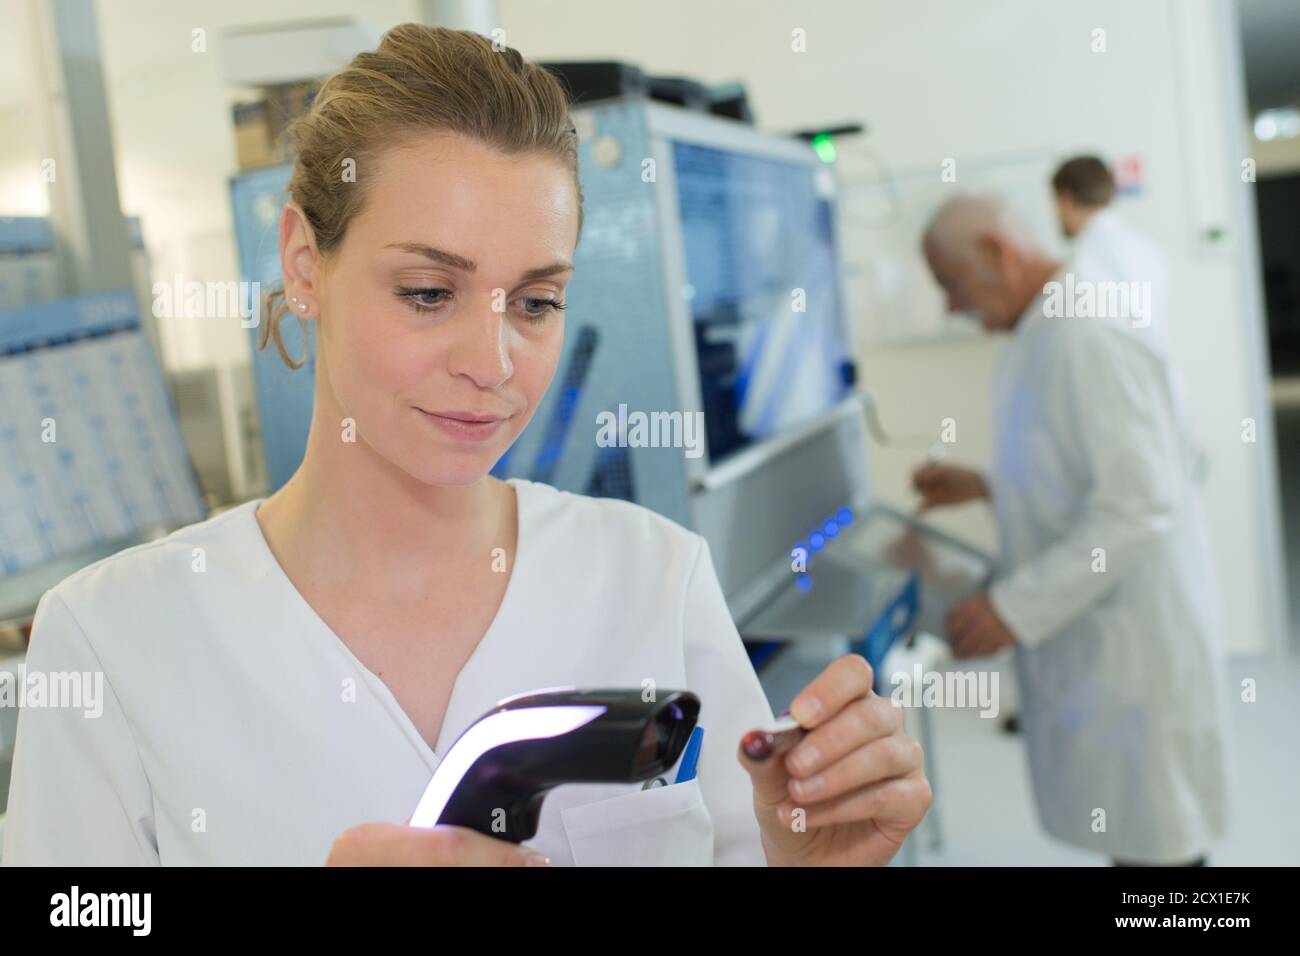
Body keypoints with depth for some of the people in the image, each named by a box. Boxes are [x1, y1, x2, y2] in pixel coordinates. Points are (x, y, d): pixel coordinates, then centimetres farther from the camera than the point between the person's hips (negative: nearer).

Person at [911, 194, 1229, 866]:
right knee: (1121, 825, 19)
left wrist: (1015, 607, -24)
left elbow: (1136, 506, -26)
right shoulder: (1048, 329, 9)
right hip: (1090, 632, 9)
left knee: (1150, 840, 5)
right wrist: (984, 486, 13)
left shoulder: (1086, 338, -22)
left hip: (1129, 643, -9)